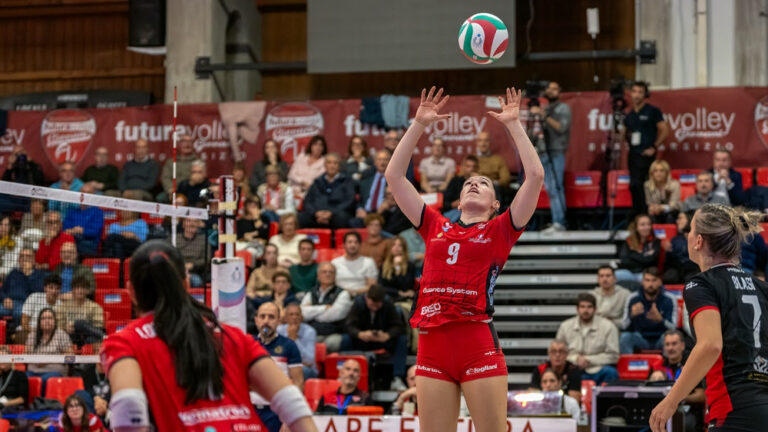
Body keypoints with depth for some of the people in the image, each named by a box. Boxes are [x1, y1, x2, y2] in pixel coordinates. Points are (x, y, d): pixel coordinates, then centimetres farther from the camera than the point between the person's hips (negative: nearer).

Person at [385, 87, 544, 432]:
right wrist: (419, 123, 17)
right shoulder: (435, 227, 19)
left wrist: (513, 124, 6)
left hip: (479, 344, -3)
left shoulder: (500, 231, 10)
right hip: (432, 345, 3)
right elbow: (394, 175, 19)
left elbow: (535, 175, 1)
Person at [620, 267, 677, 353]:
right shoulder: (633, 299, -4)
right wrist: (632, 315, -32)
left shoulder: (669, 300, -8)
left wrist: (660, 319, -37)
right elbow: (624, 327, -9)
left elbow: (672, 327, -15)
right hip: (641, 339, 1)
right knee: (625, 336, -28)